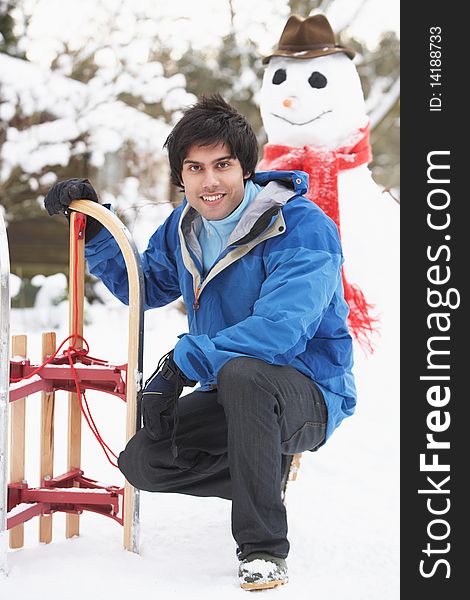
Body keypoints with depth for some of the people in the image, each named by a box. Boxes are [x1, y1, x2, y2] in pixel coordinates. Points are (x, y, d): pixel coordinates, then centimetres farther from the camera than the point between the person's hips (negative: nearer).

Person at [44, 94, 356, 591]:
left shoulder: (303, 228, -20)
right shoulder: (184, 227, 3)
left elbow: (280, 330, -32)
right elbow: (144, 285, 22)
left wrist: (181, 363, -27)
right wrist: (94, 228, 8)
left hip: (309, 397, -7)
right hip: (229, 395, 7)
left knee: (242, 372, -39)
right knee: (141, 461, -14)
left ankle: (264, 550, -29)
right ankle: (267, 468, 10)